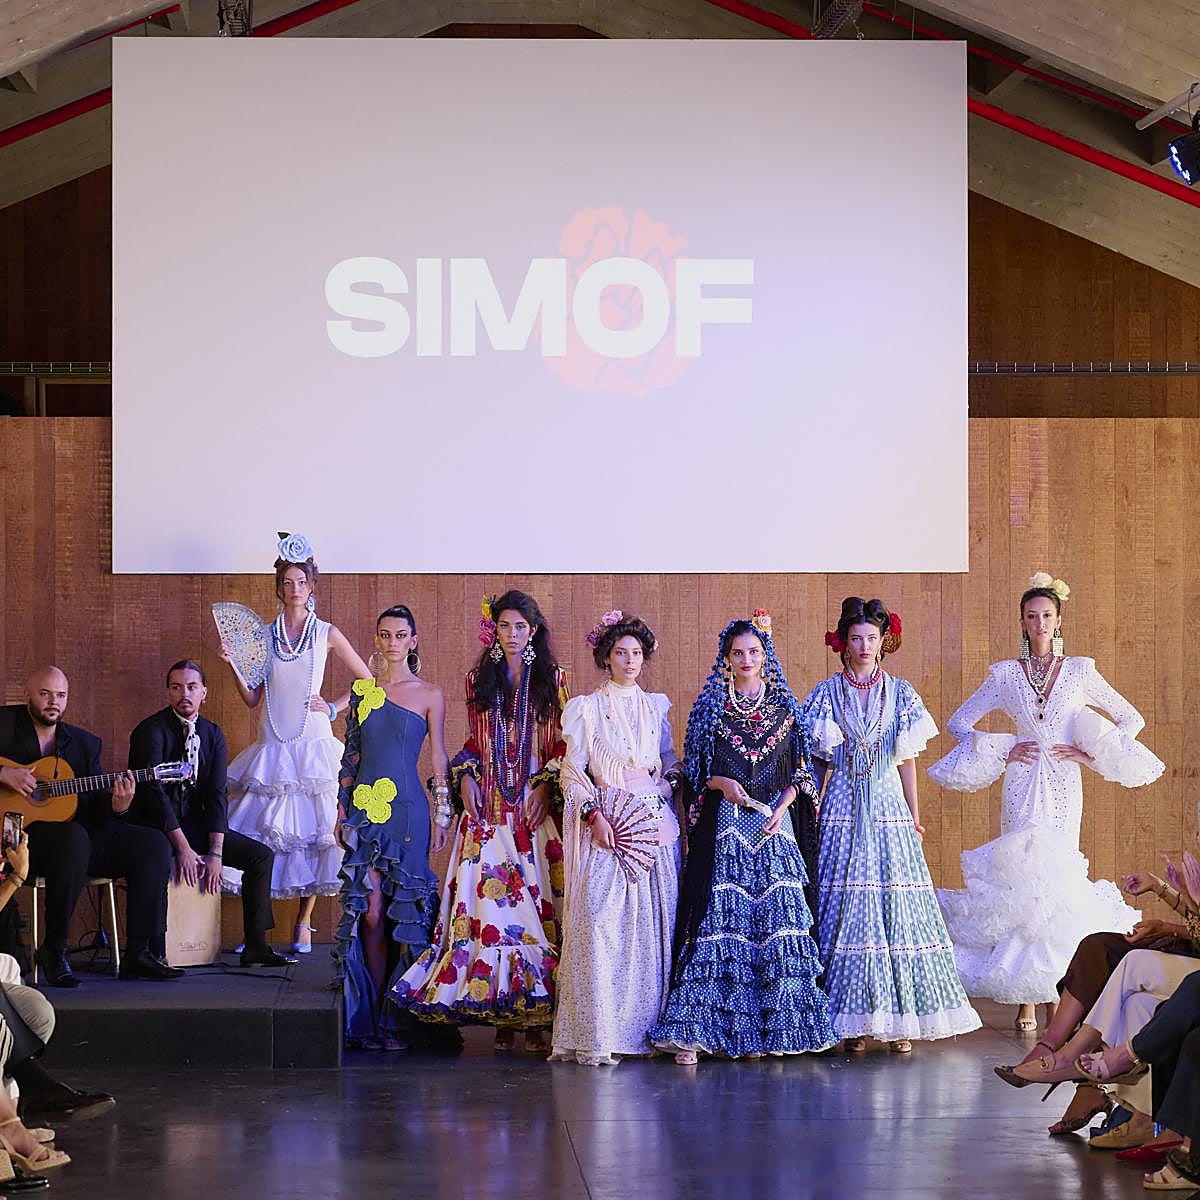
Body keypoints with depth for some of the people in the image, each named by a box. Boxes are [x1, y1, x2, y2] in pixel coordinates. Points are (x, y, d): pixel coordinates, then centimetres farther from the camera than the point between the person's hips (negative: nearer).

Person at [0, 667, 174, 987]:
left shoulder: (85, 743, 16)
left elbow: (96, 808, 12)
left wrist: (118, 806, -12)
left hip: (77, 832, 6)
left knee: (153, 844, -11)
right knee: (74, 837, -38)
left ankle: (139, 952, -9)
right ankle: (54, 950, -25)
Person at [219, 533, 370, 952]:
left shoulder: (327, 634, 5)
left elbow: (366, 681, 10)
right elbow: (252, 698, 8)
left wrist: (334, 708, -1)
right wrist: (233, 663, -4)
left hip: (312, 745, -2)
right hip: (273, 746, 2)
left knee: (311, 831, -4)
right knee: (261, 831, -5)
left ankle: (304, 925, 3)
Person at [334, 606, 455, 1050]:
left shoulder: (429, 694, 3)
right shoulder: (362, 691, 12)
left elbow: (438, 757, 3)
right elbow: (351, 757, 15)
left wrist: (443, 813, -2)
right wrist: (342, 811, 11)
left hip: (407, 808, -3)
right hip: (365, 810, 3)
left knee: (404, 909, -3)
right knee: (369, 912, -1)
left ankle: (399, 1018, 4)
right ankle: (372, 1016, 5)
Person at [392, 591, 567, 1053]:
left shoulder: (551, 678, 5)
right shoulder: (479, 680, 12)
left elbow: (561, 742, 3)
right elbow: (474, 742, 16)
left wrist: (545, 788, -8)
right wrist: (465, 777, 1)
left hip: (535, 805, -2)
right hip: (489, 806, 2)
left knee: (535, 897, -7)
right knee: (489, 897, -7)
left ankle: (536, 1016, -5)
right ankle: (500, 1011, -3)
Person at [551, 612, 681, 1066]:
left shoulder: (655, 706, 15)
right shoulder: (587, 708, 4)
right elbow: (572, 771, 0)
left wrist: (677, 819, 6)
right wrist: (595, 816, -13)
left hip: (656, 824, 4)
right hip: (606, 825, -4)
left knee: (655, 924, 0)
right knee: (601, 924, -12)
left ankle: (655, 1028, 3)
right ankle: (596, 1036, -11)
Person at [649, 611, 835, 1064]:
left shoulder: (785, 706, 10)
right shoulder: (710, 705, 7)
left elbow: (800, 771, 9)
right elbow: (692, 768, 7)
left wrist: (780, 809, -7)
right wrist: (722, 784, -12)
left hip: (774, 825, 2)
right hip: (723, 827, -2)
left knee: (774, 918, -4)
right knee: (718, 918, -8)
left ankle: (761, 1029, 0)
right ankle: (695, 1031, -8)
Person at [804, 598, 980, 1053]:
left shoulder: (900, 693, 9)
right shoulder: (828, 693, 6)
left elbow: (908, 760, 10)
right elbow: (817, 760, 7)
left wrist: (915, 816, 7)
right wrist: (809, 812, 2)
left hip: (888, 809, 1)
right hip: (842, 810, -1)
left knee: (896, 908, -2)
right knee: (846, 907, -4)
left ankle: (899, 1018, 2)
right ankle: (855, 1018, 0)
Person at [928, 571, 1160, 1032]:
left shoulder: (1080, 671, 6)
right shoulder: (1005, 674, 6)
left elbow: (1131, 718, 11)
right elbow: (960, 721, 14)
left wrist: (1093, 756, 0)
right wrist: (1000, 753, 2)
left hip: (1064, 786, 0)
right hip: (1023, 785, 0)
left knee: (1058, 879, -5)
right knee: (1021, 875, -7)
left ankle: (1060, 989, 3)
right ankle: (1025, 1000, -4)